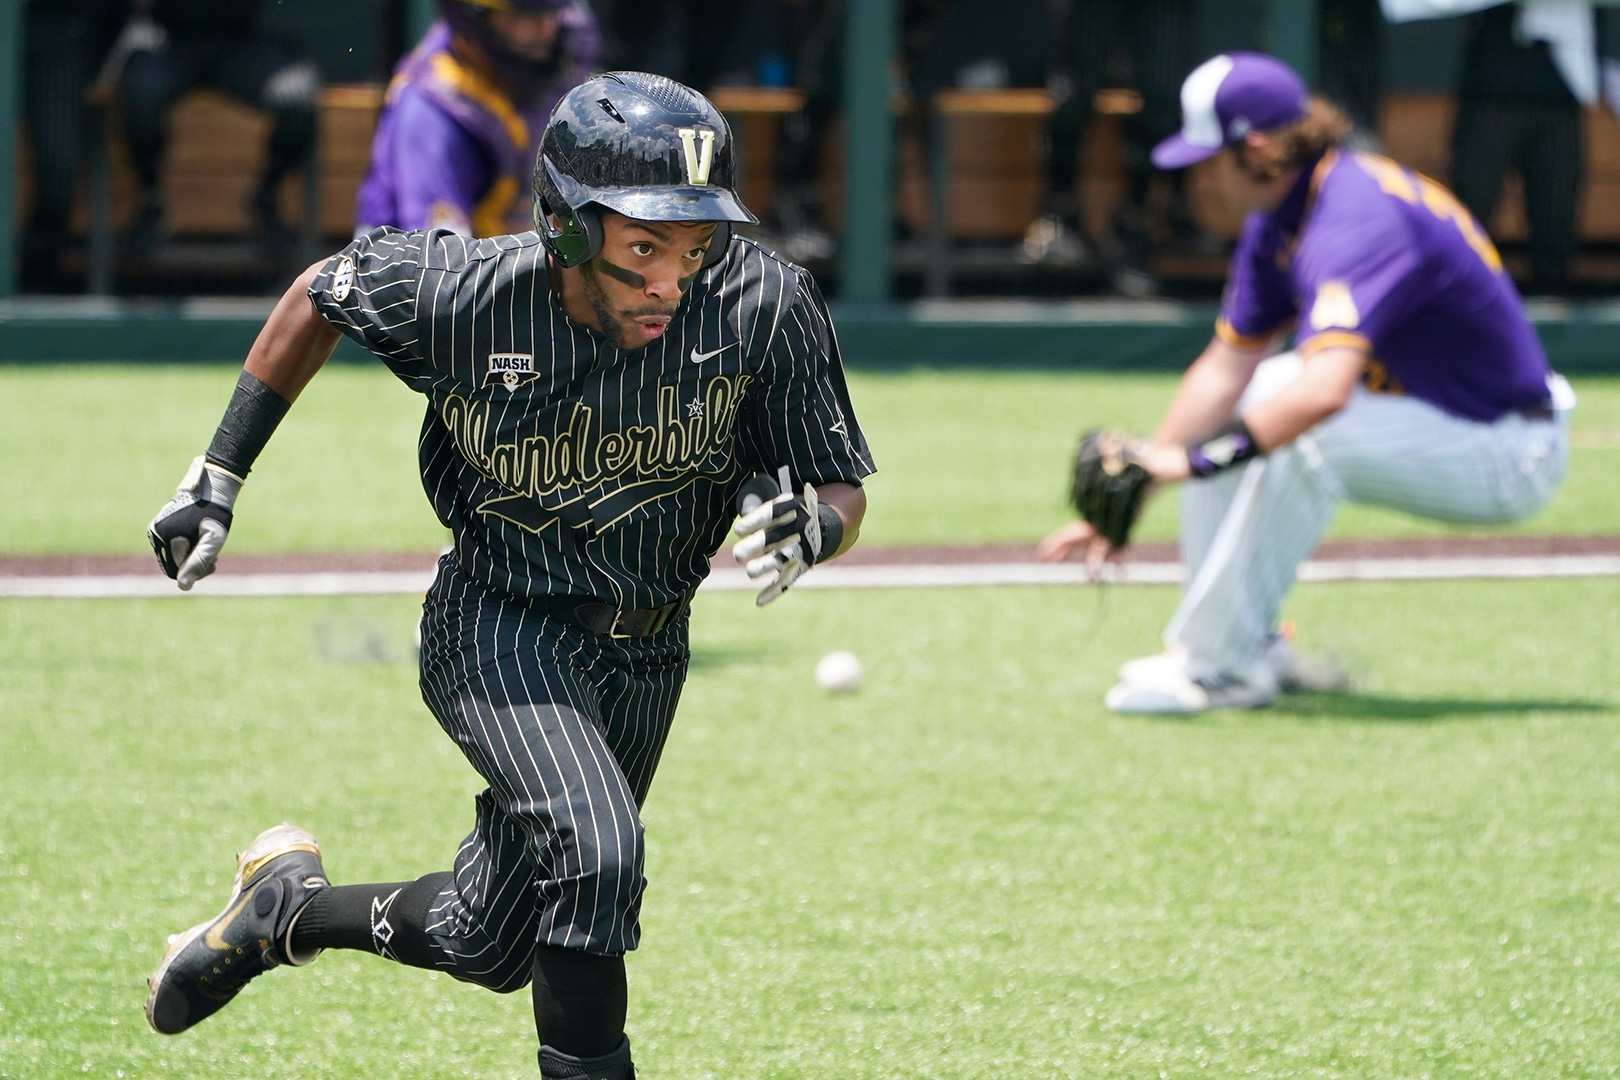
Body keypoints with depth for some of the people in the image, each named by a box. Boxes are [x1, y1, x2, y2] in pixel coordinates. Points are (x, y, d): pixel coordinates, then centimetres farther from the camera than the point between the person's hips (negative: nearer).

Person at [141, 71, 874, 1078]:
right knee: (596, 852, -30)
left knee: (487, 947, 16)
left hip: (645, 655, 3)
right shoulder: (457, 293, -24)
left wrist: (815, 529, -36)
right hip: (500, 627, -3)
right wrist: (219, 475, 0)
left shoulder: (765, 303, -23)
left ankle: (288, 908, 42)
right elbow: (323, 293, -2)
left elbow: (843, 488, -12)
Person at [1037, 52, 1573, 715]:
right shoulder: (1279, 223, 1)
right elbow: (1228, 367, 4)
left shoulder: (1354, 223, -31)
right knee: (1211, 409, 10)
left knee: (1304, 438, -33)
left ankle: (1222, 664, -21)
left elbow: (1324, 389, -45)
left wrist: (1196, 462, -43)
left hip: (1508, 460, -10)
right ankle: (1252, 648, 9)